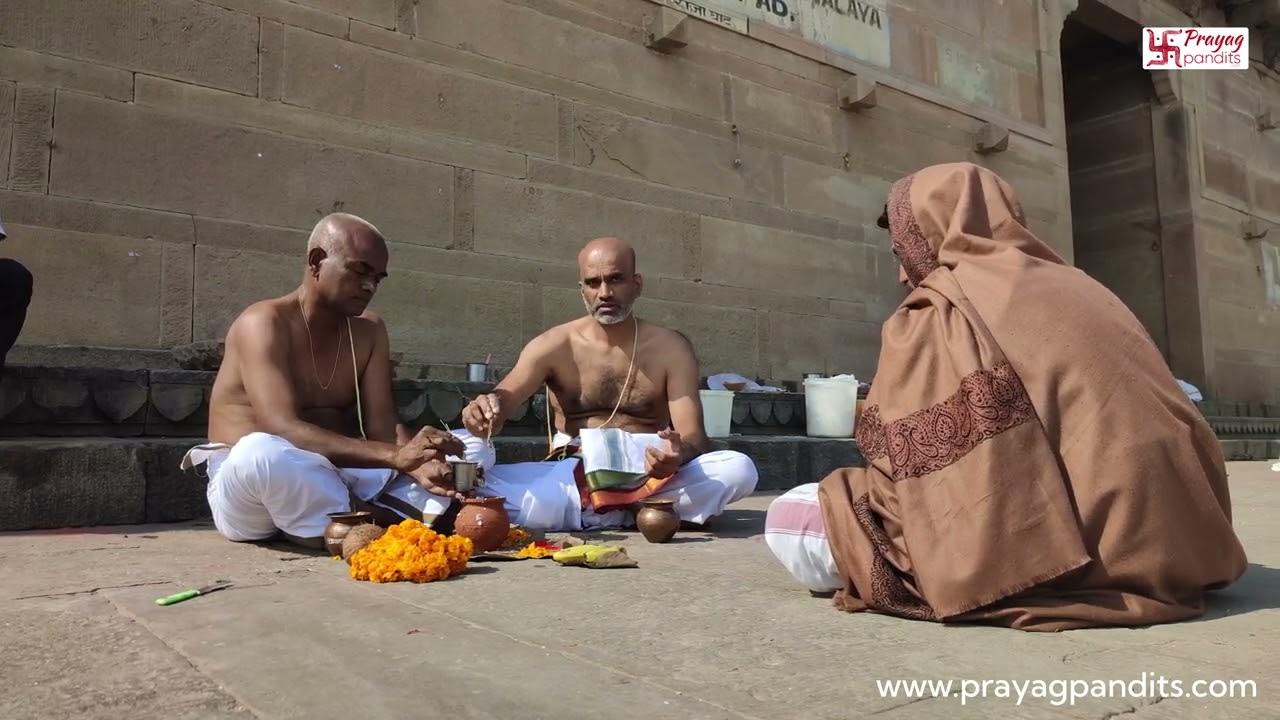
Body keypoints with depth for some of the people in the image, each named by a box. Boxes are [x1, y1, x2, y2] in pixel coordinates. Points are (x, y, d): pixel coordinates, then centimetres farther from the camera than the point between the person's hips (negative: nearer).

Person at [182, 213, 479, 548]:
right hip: (247, 492, -5)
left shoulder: (369, 330, 6)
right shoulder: (264, 323, -14)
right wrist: (395, 456, -38)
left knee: (460, 457, -7)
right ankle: (379, 523, -22)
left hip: (336, 478, 6)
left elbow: (382, 424, -4)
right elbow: (282, 430, -28)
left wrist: (419, 465, -28)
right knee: (261, 452, -40)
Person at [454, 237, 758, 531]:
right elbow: (502, 398, -8)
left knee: (740, 469, -26)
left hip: (652, 480, 1)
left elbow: (693, 435, -5)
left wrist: (678, 455, -31)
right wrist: (484, 411, -34)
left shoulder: (672, 349, 2)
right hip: (570, 480, 0)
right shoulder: (553, 346, 3)